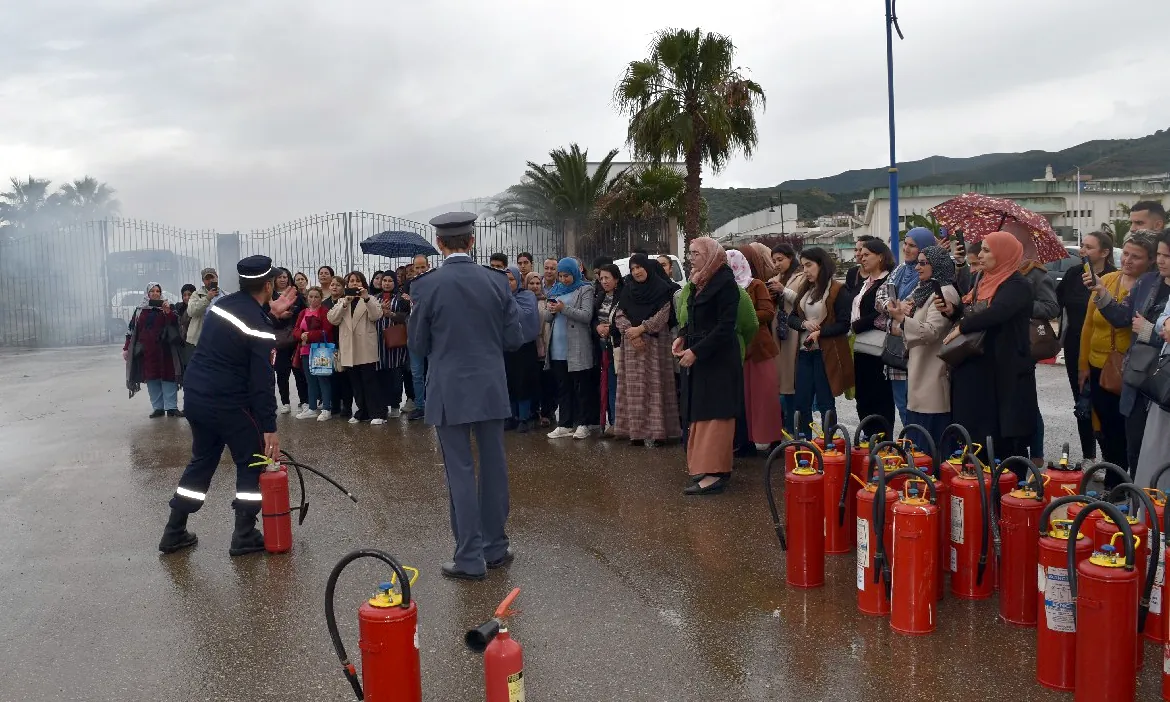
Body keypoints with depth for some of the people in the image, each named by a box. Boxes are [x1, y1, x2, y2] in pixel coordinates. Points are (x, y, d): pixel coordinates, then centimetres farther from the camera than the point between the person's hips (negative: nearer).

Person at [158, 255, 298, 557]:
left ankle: (174, 532, 25)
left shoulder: (223, 304, 7)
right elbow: (263, 381, -18)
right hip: (230, 405, -8)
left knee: (201, 461, 21)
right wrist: (269, 428, -17)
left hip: (196, 397, 8)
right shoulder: (260, 327, -16)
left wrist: (270, 312, 19)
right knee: (252, 464, 7)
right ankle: (244, 536, 8)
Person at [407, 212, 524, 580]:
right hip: (491, 389, 3)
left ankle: (470, 558, 6)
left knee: (461, 473, 3)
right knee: (493, 467, 13)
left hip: (450, 393, -3)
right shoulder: (497, 281, -2)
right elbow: (514, 338, 1)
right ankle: (495, 547, 23)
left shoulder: (426, 286, -9)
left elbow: (418, 345, -2)